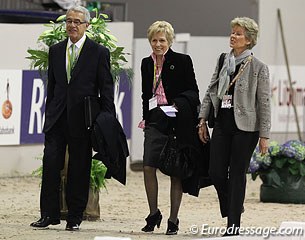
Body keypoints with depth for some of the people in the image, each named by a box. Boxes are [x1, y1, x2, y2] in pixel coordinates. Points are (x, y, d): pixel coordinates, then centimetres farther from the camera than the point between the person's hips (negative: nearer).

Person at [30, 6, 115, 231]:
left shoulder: (99, 52, 0)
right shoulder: (55, 51, 12)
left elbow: (106, 89, -1)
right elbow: (51, 86, 16)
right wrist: (49, 115, 11)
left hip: (82, 119, -3)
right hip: (57, 118, 3)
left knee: (79, 169, 2)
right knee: (51, 164, -4)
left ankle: (75, 217, 9)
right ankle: (49, 214, 2)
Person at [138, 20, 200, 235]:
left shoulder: (182, 61, -3)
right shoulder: (147, 64, 12)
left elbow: (192, 91, -3)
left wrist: (179, 104, -19)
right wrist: (146, 118, 11)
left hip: (178, 122, -4)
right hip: (156, 121, 4)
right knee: (148, 167, -8)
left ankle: (173, 220, 7)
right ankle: (154, 214, 8)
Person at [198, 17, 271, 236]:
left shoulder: (258, 68, -6)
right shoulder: (223, 62, 9)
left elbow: (264, 103, -5)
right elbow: (210, 92, 15)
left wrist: (264, 136, -8)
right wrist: (203, 120, 8)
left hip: (245, 127, -5)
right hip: (222, 125, 5)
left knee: (237, 174, -1)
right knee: (216, 172, 3)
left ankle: (234, 224, 6)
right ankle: (233, 206, 30)